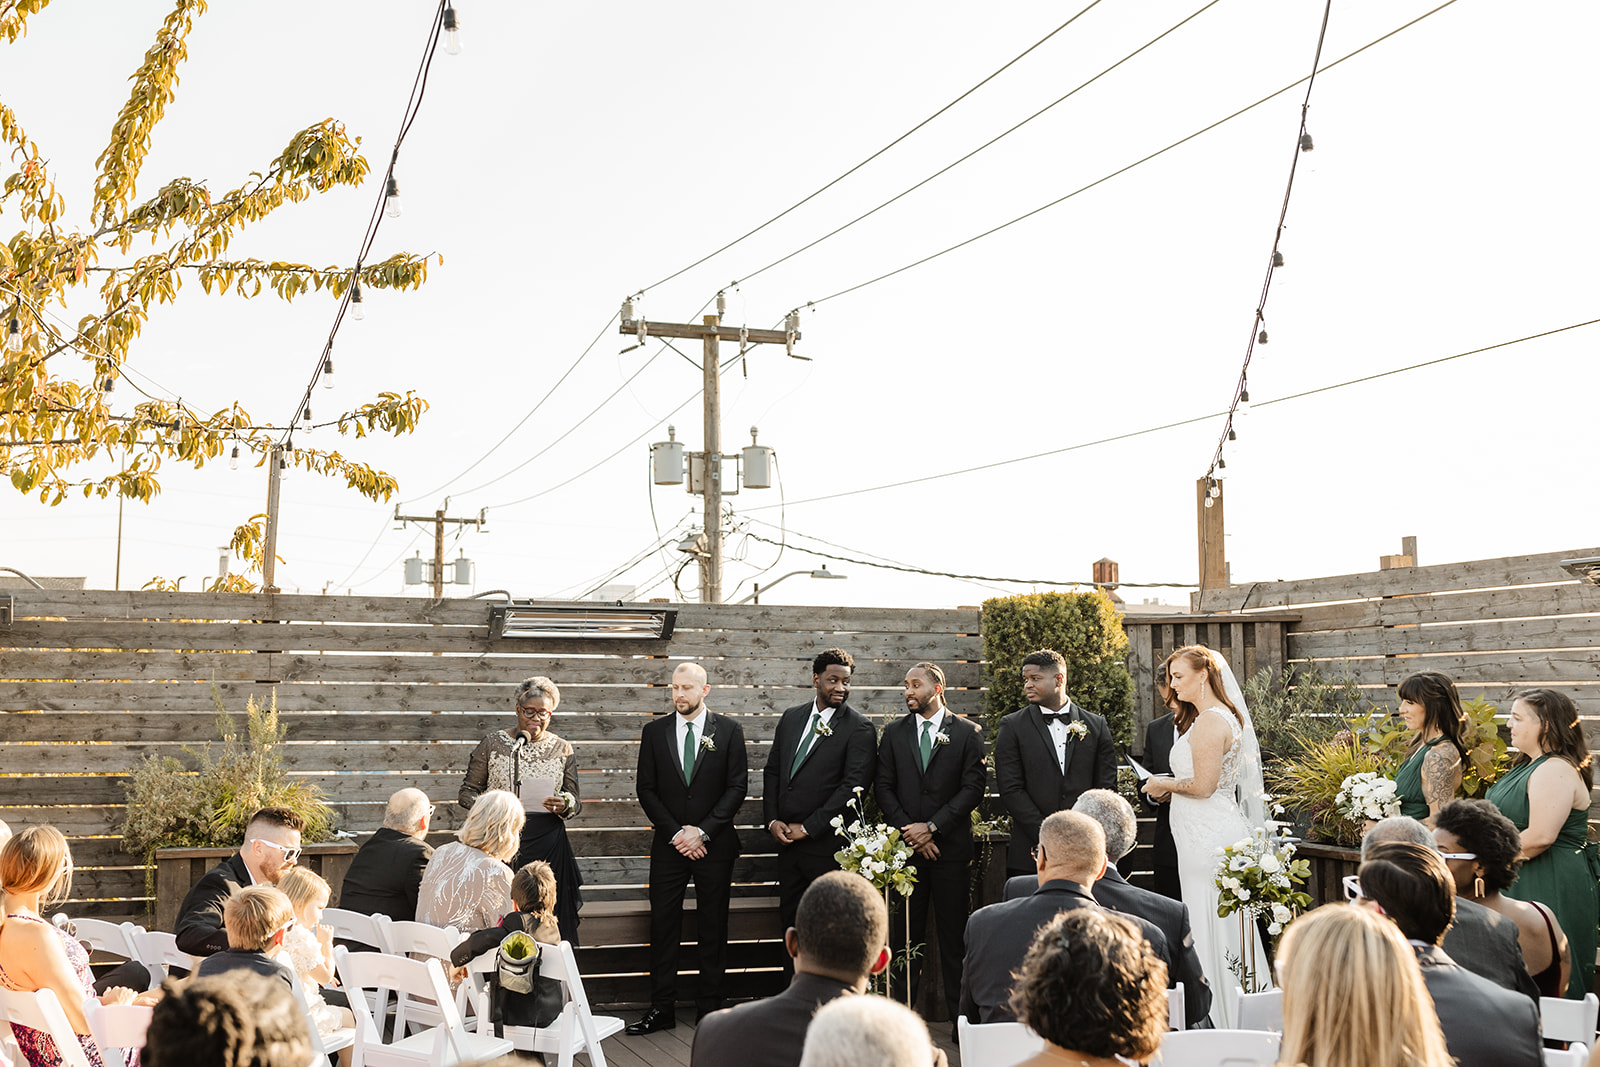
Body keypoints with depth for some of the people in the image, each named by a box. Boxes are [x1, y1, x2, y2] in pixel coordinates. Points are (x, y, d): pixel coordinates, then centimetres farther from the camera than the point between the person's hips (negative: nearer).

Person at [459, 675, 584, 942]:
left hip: (548, 843, 1)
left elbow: (576, 801, 12)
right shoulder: (492, 744, 4)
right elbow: (467, 792, 6)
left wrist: (565, 805, -12)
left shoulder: (562, 749, 9)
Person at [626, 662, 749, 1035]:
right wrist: (675, 833, -7)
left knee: (713, 928, 4)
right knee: (663, 926, 2)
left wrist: (702, 831, -10)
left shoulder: (728, 730, 1)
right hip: (668, 846, 1)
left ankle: (709, 1008, 12)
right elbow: (646, 790, 4)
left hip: (714, 844, -1)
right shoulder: (655, 732, 5)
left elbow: (737, 787, -3)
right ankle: (662, 1009, 9)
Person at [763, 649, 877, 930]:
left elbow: (853, 785, -14)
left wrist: (806, 828, -13)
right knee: (789, 917, 12)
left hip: (827, 846, -5)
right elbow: (772, 770, 15)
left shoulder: (859, 728, -7)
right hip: (787, 841, 5)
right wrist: (772, 820, 1)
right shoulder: (791, 717, 11)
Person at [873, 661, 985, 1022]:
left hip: (951, 847, -2)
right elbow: (884, 788, 6)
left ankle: (961, 1016, 9)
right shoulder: (894, 732, 10)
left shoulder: (966, 733, 3)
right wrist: (909, 830, -6)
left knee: (954, 934, 1)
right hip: (906, 845, 2)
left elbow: (972, 788, -4)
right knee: (904, 934, 4)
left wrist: (932, 826, -10)